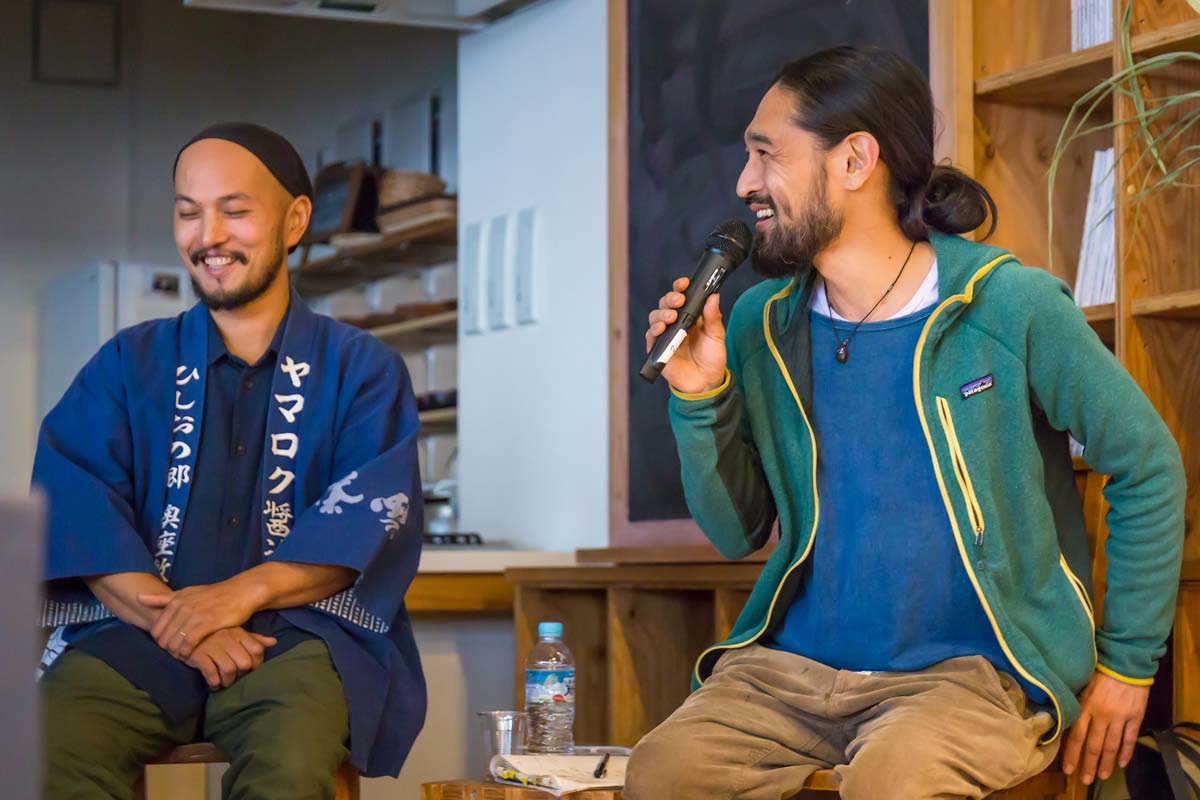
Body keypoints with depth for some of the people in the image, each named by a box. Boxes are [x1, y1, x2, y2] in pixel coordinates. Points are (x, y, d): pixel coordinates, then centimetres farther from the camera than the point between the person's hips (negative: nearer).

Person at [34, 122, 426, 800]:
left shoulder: (363, 369, 14)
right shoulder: (130, 363, 18)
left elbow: (374, 517, -2)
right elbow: (73, 506, 3)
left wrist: (242, 593, -18)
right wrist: (173, 620, -15)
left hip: (299, 631, -2)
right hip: (141, 635, 2)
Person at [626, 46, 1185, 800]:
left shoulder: (1010, 306, -6)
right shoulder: (761, 325, 6)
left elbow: (1149, 468, 2)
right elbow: (737, 533, 11)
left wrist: (1128, 664, 5)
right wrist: (702, 400, -5)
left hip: (977, 670, -3)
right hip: (795, 664, 3)